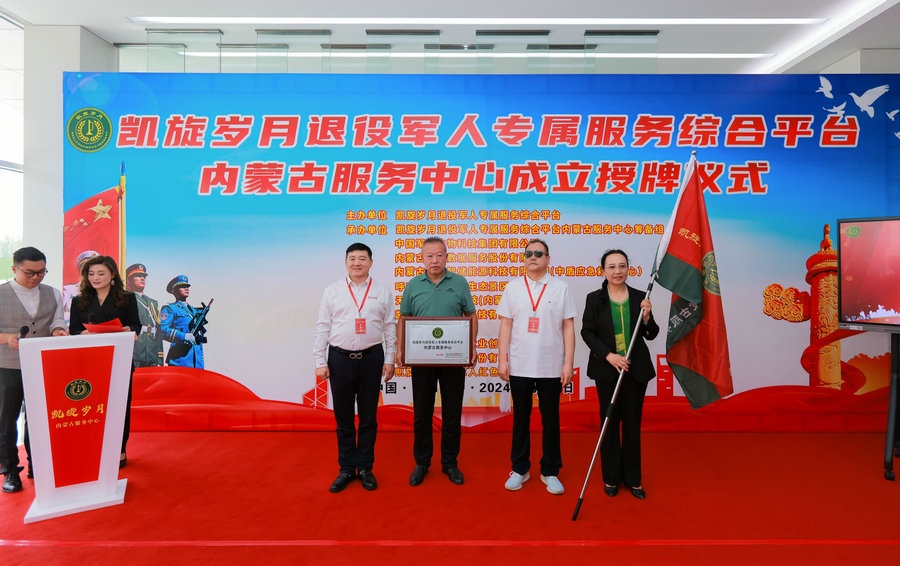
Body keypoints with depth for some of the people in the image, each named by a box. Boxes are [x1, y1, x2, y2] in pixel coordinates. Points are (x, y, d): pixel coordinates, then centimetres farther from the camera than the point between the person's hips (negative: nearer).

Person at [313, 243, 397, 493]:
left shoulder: (382, 292, 3)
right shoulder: (332, 291, 3)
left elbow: (390, 328, 3)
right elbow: (322, 328, 2)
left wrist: (389, 360, -1)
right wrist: (320, 362, -2)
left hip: (371, 358, 0)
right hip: (340, 359, 0)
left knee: (368, 417, 10)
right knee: (343, 418, 10)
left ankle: (365, 469, 24)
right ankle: (346, 469, 25)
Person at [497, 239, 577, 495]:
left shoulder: (561, 288, 1)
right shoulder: (513, 287, 3)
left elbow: (568, 328, 0)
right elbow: (506, 325, 3)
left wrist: (569, 363, -5)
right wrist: (502, 359, -2)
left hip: (551, 367, -1)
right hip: (519, 366, 1)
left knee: (550, 419, 9)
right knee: (520, 417, 12)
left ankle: (550, 472, 24)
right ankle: (520, 469, 26)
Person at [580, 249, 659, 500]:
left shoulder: (640, 297, 1)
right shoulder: (594, 298, -3)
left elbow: (651, 335, 5)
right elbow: (587, 332, -5)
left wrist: (646, 317, -15)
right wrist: (609, 355, -16)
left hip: (636, 370, 1)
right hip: (606, 369, -1)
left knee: (632, 423, 10)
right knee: (609, 422, 8)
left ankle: (633, 478, 24)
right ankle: (611, 477, 22)